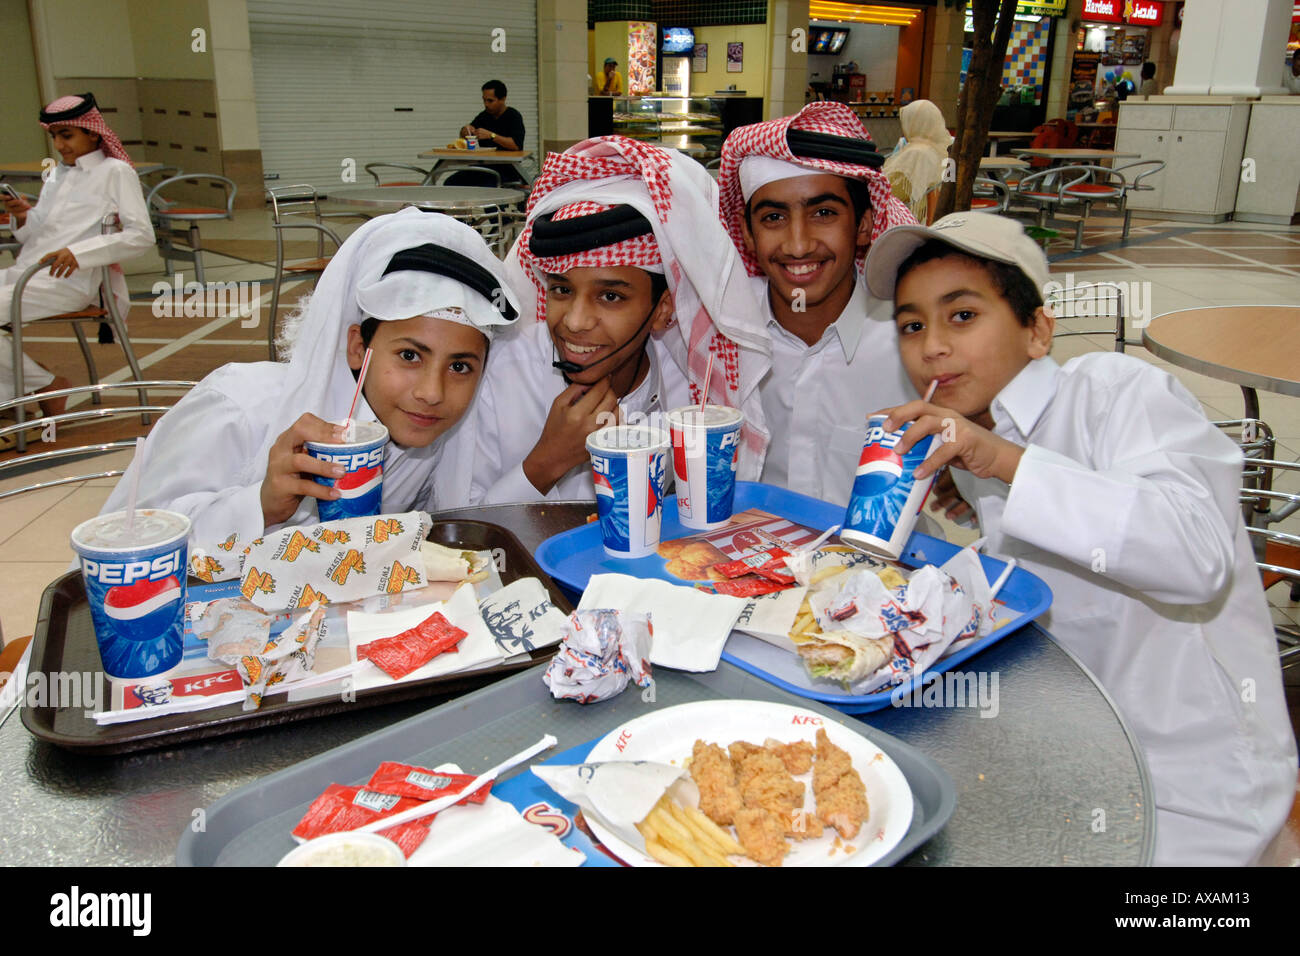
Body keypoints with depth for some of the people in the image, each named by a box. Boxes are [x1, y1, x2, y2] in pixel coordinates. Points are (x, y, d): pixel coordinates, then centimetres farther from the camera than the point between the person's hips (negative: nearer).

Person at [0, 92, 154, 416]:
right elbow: (37, 235, 24)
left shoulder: (115, 172, 3)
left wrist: (78, 253, -21)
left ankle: (47, 385, -7)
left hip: (68, 281, -8)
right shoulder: (57, 174, 25)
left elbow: (142, 235, -11)